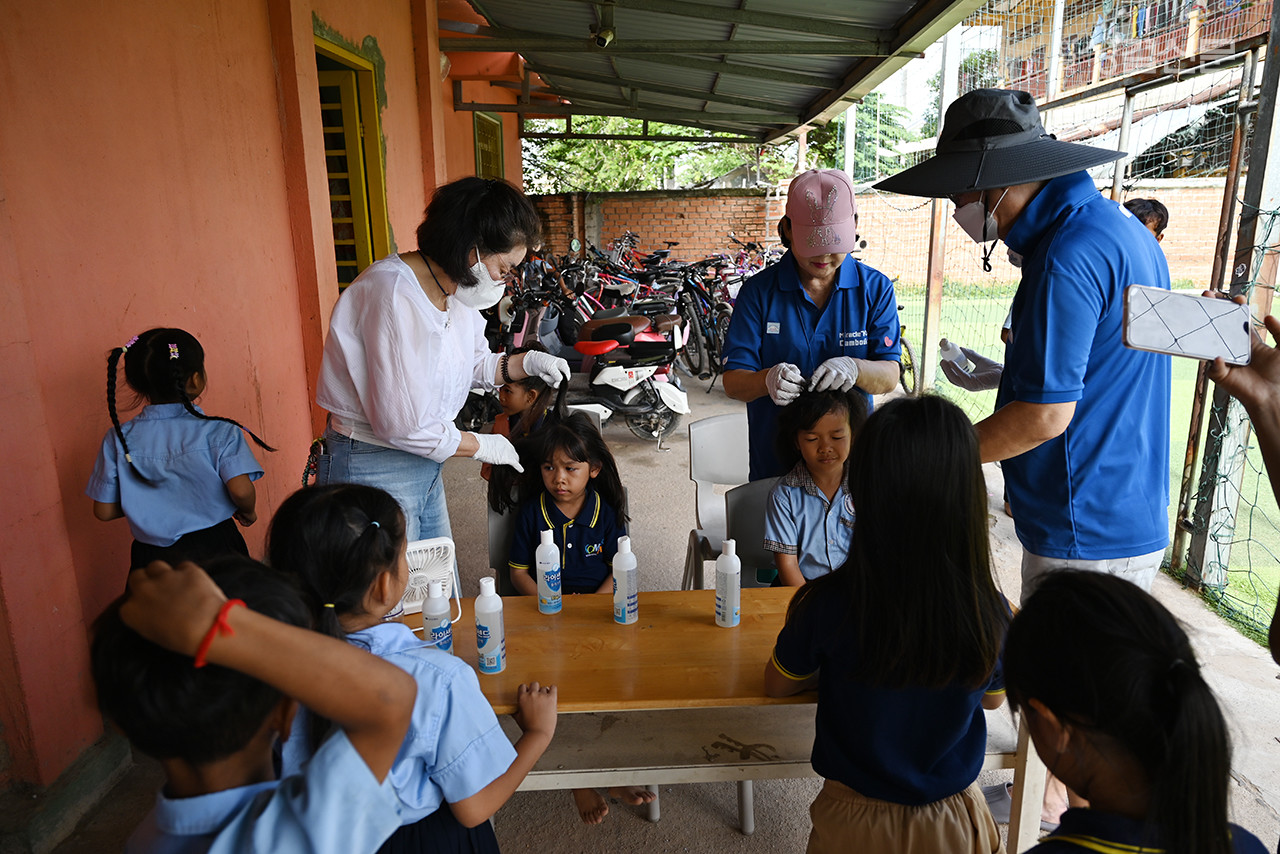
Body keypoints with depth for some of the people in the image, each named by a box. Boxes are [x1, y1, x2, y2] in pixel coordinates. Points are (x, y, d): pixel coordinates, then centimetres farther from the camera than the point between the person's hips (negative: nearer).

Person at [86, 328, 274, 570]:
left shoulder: (118, 439, -4)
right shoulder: (218, 431, -14)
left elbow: (104, 510, -1)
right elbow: (241, 491, -23)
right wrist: (247, 512, -1)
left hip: (151, 560, 3)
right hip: (214, 549, -3)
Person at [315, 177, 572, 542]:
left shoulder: (456, 292, 2)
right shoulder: (394, 295, -26)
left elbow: (475, 364, 19)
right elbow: (402, 426, -26)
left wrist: (527, 363, 0)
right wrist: (482, 445, -13)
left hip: (424, 464, 9)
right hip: (373, 469, -9)